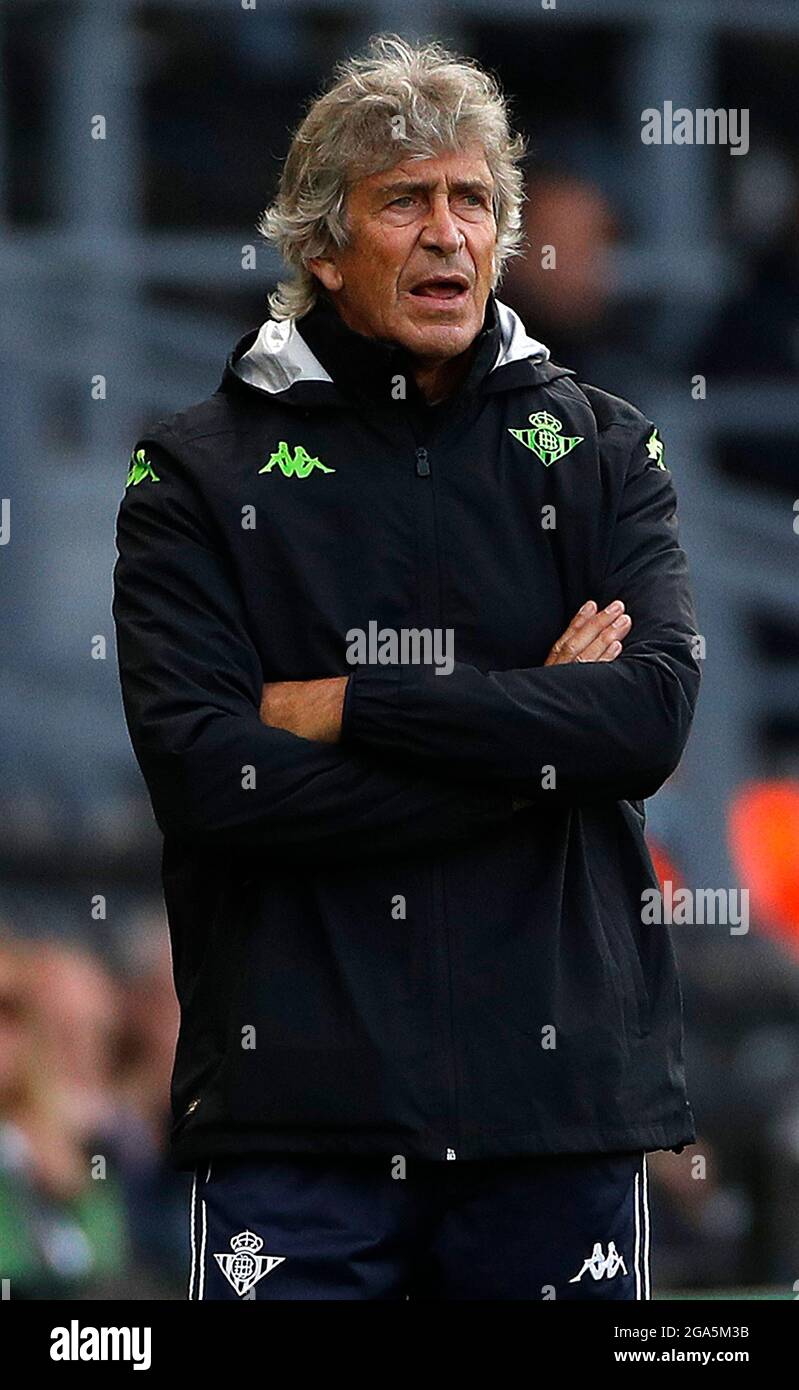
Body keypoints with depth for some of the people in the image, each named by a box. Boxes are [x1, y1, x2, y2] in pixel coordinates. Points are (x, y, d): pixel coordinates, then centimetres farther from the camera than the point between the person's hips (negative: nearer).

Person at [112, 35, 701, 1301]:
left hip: (555, 1095, 2)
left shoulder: (600, 451, 10)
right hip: (295, 1107, -1)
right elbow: (201, 774, -9)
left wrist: (338, 707, -10)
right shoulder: (200, 474, 5)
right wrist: (536, 737, -9)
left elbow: (652, 717, -7)